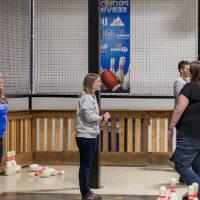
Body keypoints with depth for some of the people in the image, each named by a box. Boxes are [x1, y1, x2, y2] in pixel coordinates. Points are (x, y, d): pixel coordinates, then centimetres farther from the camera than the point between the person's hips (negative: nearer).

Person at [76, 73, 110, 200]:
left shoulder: (92, 97, 16)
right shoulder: (86, 98, -14)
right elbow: (89, 117, -20)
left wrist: (102, 119, 0)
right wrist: (103, 117, -6)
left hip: (91, 136, 10)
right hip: (85, 136, -10)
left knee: (88, 165, 14)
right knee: (85, 166, -3)